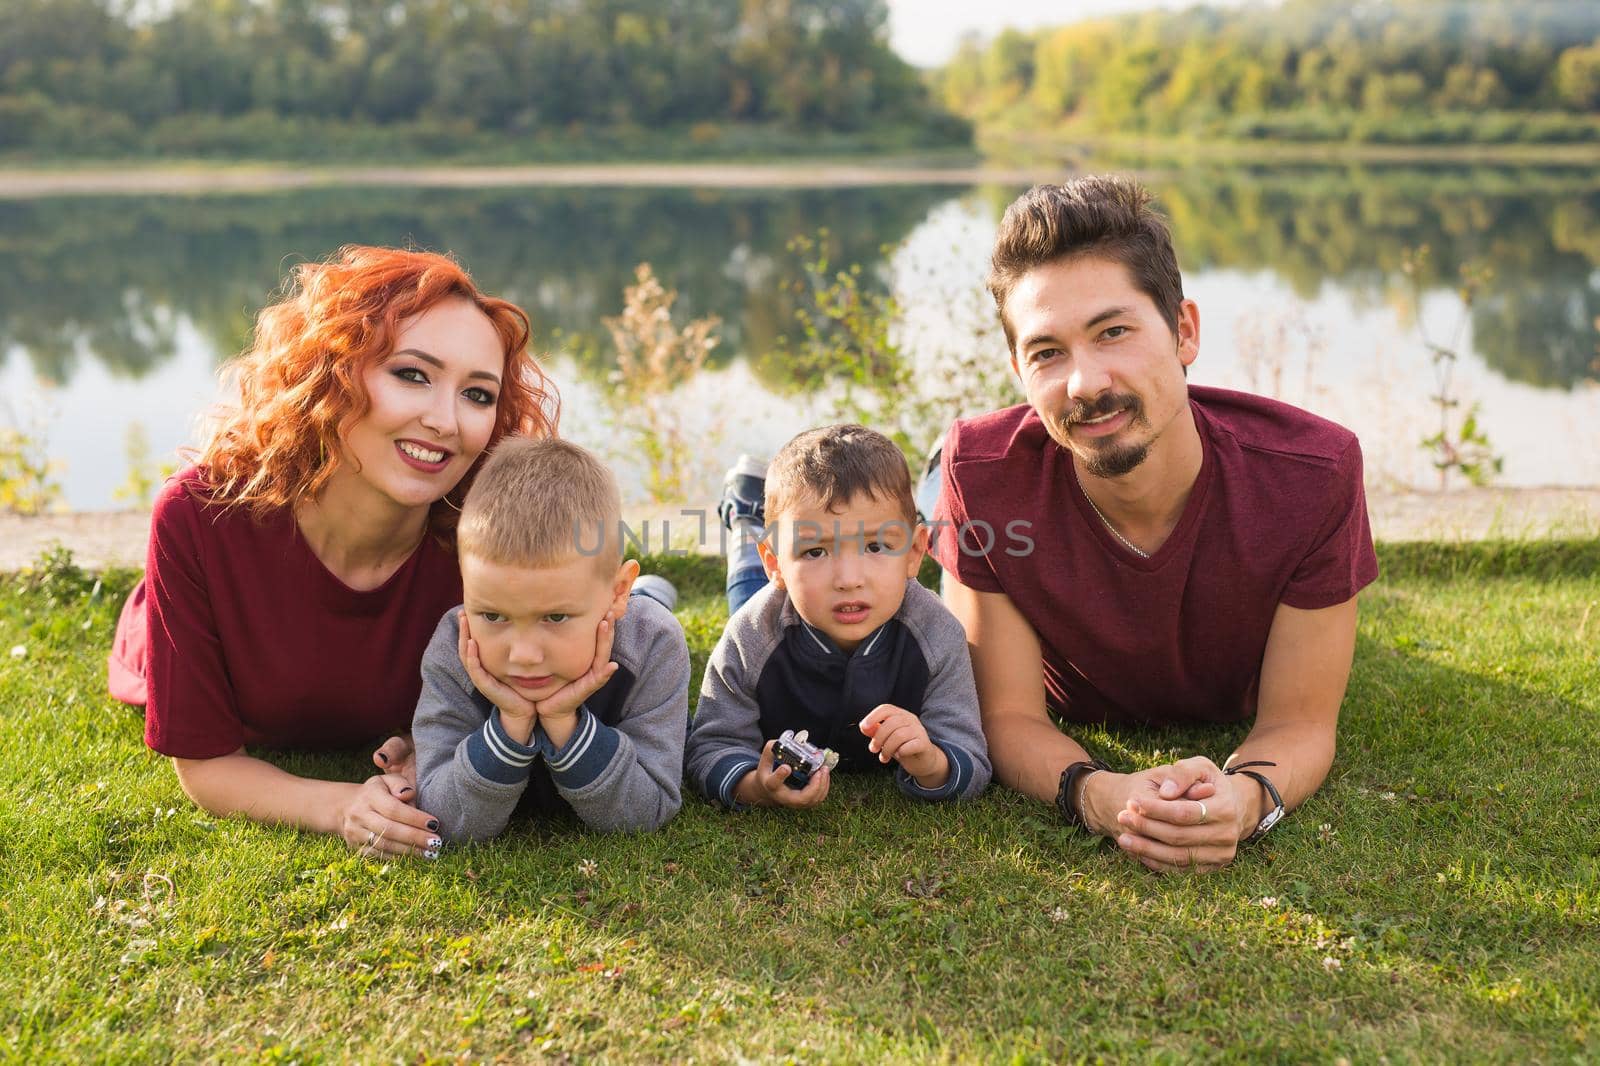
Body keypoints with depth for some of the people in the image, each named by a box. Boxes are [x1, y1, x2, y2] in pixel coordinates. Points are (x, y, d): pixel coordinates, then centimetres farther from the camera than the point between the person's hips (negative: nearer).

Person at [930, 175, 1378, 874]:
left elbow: (1298, 722, -30)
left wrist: (1246, 797, -54)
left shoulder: (1312, 471, -39)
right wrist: (1097, 795, -53)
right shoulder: (983, 470, -39)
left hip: (1230, 723, 1)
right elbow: (1010, 713, -31)